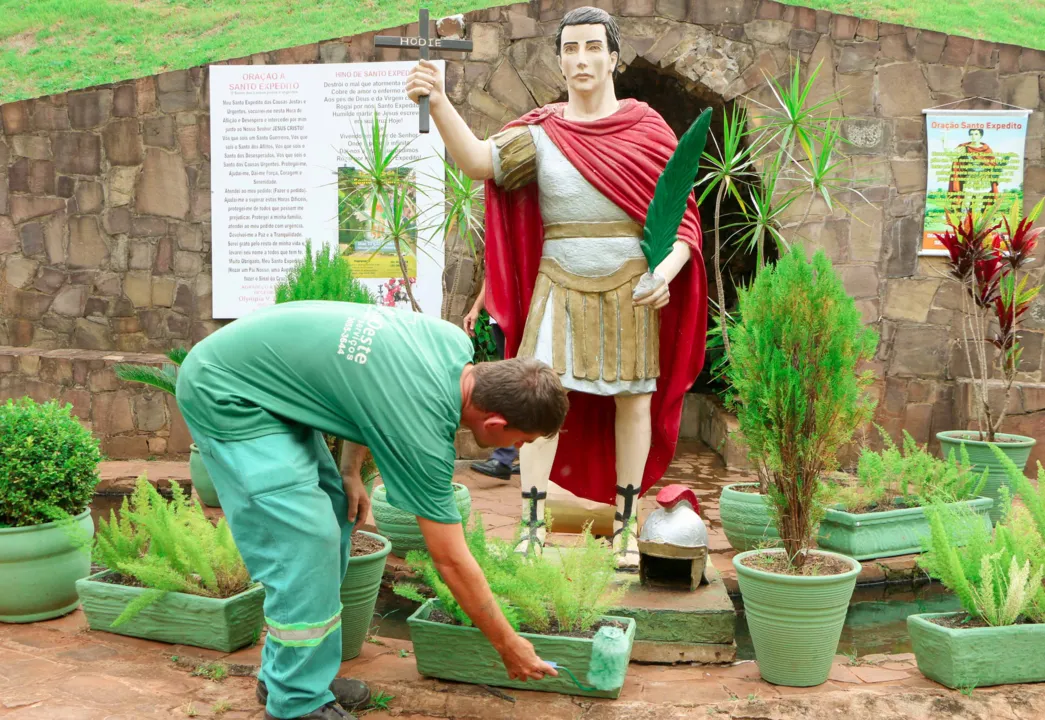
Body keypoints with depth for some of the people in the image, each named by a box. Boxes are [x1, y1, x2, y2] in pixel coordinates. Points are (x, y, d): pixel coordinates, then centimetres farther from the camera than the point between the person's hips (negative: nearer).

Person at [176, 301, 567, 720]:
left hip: (258, 372, 9)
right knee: (305, 545, -14)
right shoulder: (421, 430, -26)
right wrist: (510, 647, -5)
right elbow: (451, 560, -16)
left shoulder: (455, 344, -6)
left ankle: (286, 673, 21)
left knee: (334, 519, 10)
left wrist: (351, 470, 9)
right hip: (225, 393, -9)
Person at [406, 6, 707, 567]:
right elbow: (479, 161, -18)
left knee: (632, 399, 5)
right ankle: (532, 527, -2)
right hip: (560, 285, 0)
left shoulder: (647, 129, 1)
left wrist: (668, 269, -17)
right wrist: (438, 103, -34)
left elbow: (682, 215, 1)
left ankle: (626, 524, 19)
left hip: (631, 287, 0)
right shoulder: (541, 133, 1)